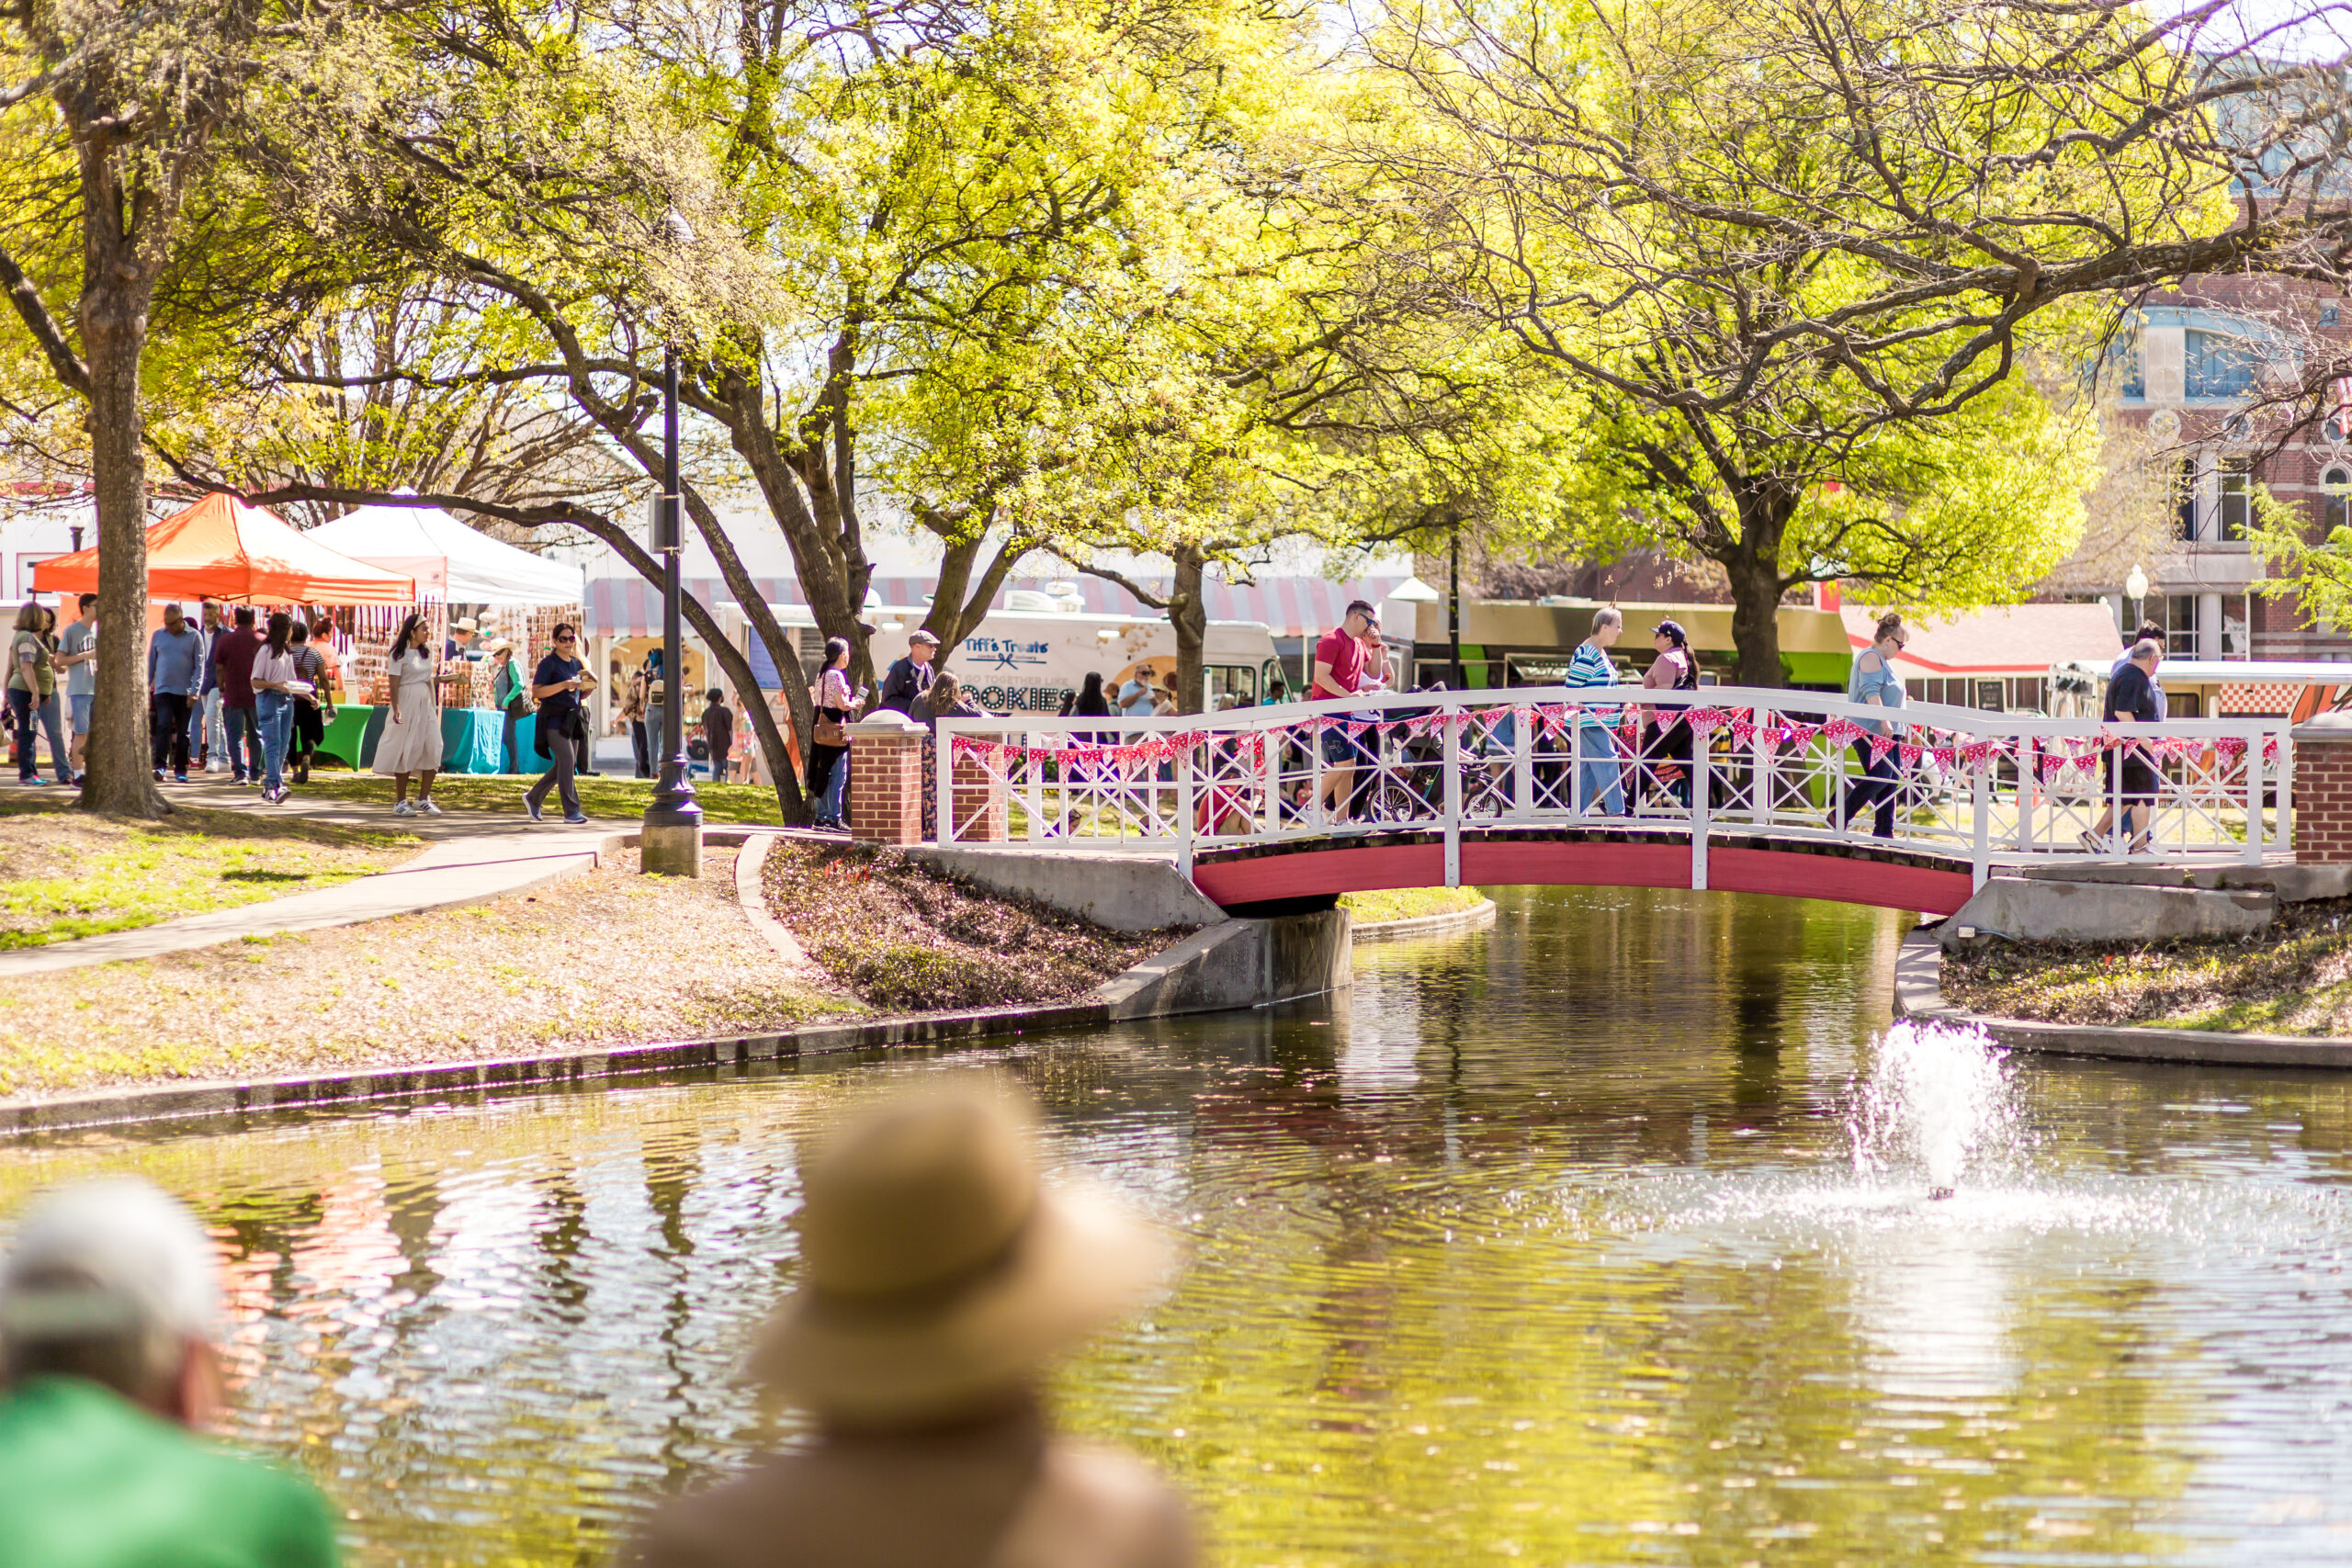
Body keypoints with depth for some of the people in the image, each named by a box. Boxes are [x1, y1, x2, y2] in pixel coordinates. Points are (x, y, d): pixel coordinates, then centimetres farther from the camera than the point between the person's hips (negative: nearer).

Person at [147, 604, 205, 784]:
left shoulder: (194, 637, 1)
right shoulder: (158, 635, 7)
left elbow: (199, 666, -1)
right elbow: (151, 663, 13)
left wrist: (195, 691, -9)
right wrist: (146, 688, 9)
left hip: (185, 692, -1)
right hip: (163, 690, 1)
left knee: (183, 732, 5)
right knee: (163, 726, -14)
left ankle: (181, 771, 11)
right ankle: (160, 767, -19)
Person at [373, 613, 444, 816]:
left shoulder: (426, 653, 14)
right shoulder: (399, 654, -6)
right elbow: (394, 684, -12)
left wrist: (434, 706, 17)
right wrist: (396, 708, -22)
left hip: (425, 704, 7)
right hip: (407, 702, -7)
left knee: (433, 749, -3)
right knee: (405, 752, -3)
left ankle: (423, 799, 4)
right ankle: (400, 802, 3)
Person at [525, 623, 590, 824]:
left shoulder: (576, 664, 16)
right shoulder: (549, 663, -5)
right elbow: (536, 691, -13)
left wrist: (587, 687, 2)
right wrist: (564, 685, -21)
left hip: (572, 720, 8)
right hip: (554, 719, -8)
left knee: (563, 765, 9)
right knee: (566, 760, -16)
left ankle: (533, 798, 25)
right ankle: (571, 811, -15)